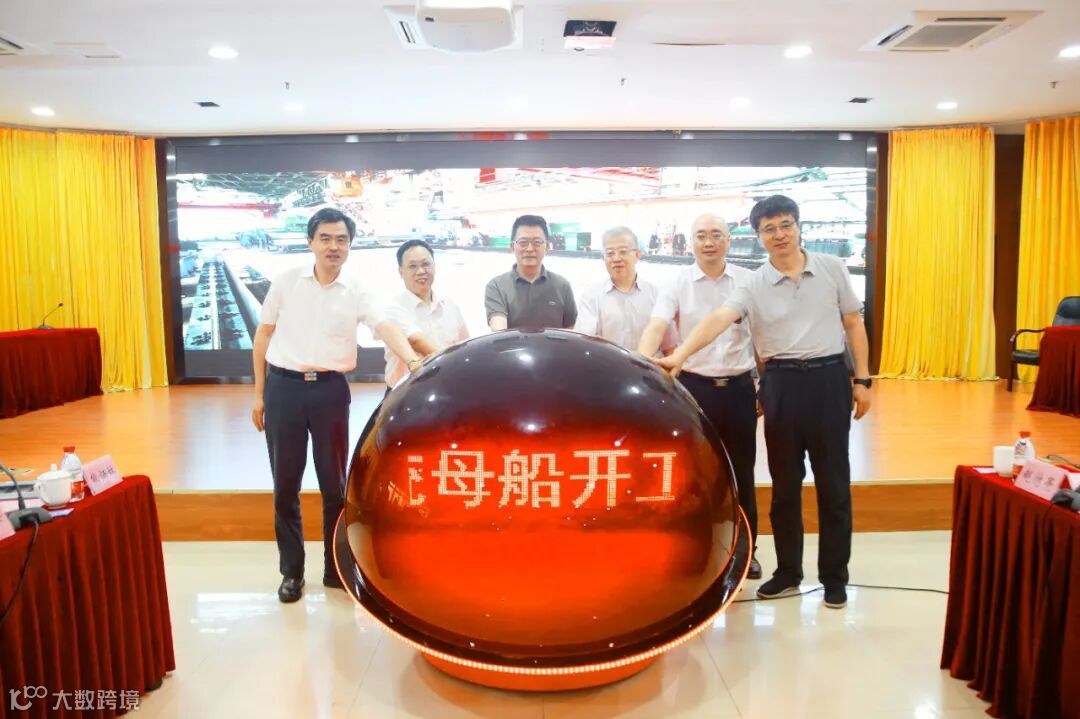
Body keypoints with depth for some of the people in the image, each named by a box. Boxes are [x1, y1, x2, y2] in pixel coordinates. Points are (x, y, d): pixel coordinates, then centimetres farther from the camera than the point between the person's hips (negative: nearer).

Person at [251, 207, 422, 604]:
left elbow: (386, 327, -18)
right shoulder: (286, 281, 3)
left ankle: (336, 569, 23)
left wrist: (413, 360, -38)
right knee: (285, 484, 7)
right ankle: (291, 571, 22)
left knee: (335, 483, 7)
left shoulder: (356, 295, 0)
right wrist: (259, 394, 6)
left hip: (330, 390, 0)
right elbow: (263, 336, 8)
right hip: (284, 386, 1)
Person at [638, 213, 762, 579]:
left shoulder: (747, 280, 4)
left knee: (741, 472, 12)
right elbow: (656, 327, -15)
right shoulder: (678, 283, -2)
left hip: (739, 388, 2)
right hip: (694, 387, -2)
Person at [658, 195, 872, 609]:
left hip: (829, 378, 0)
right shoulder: (753, 285, -2)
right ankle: (788, 573, 25)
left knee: (833, 483, 6)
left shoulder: (831, 269, 3)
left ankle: (834, 577, 21)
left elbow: (854, 324, 9)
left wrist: (862, 379, 5)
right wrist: (679, 355, -34)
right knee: (784, 484, 10)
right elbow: (718, 320, -18)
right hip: (781, 384, 0)